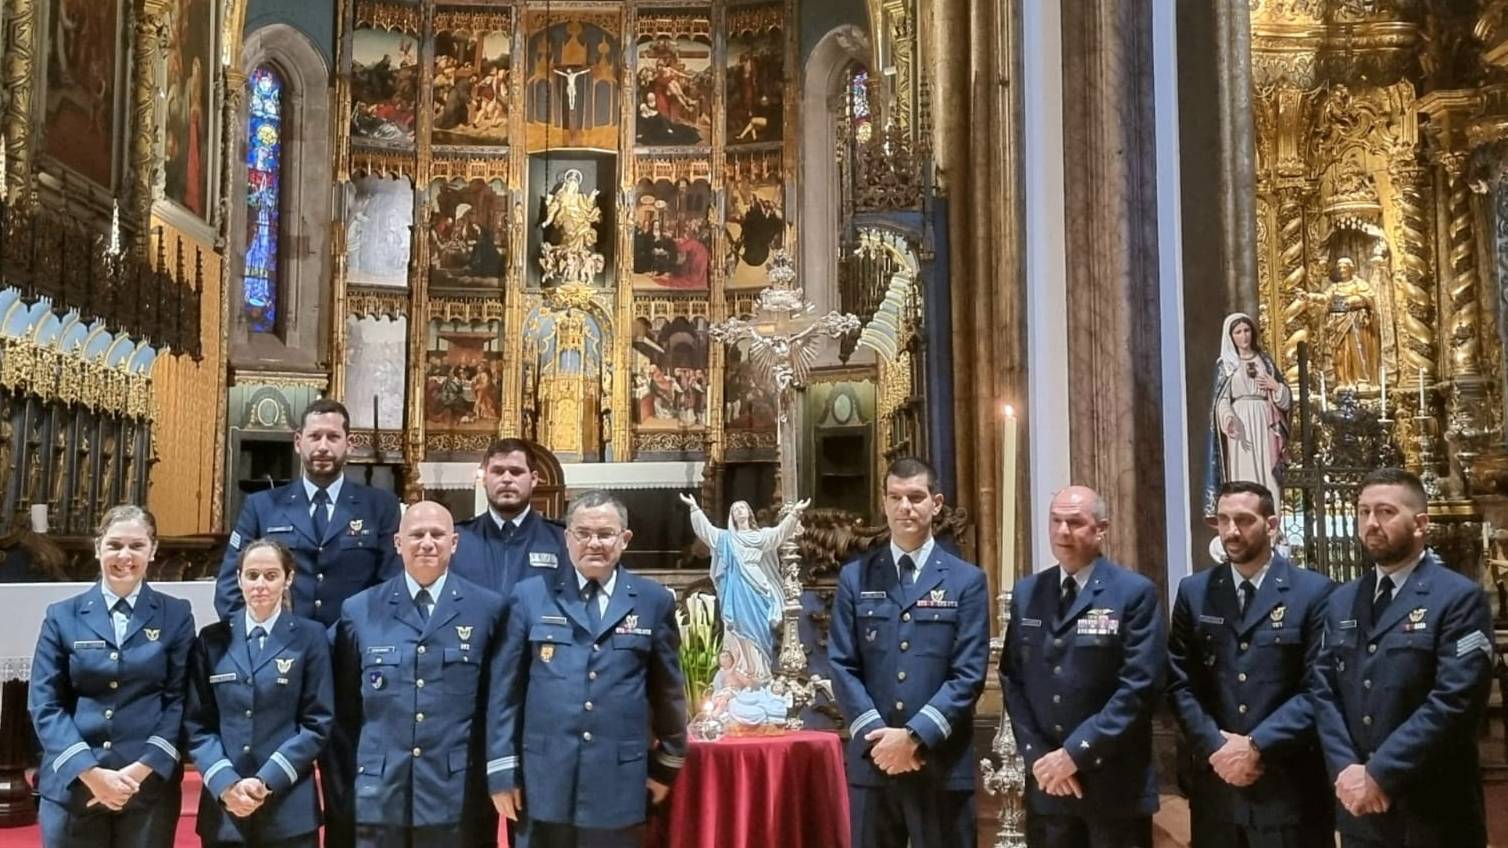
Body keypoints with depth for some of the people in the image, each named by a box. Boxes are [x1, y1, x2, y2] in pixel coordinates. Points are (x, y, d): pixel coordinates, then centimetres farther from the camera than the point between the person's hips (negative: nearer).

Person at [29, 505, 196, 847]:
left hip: (150, 787, -1)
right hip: (72, 785, 1)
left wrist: (141, 769, -12)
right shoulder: (62, 616, 6)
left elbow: (180, 699, 0)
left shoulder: (176, 615, 4)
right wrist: (90, 772, -11)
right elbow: (44, 704, 0)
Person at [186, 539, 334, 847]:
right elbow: (197, 724, 4)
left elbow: (318, 724, -3)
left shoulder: (310, 637, 1)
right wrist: (225, 782, -10)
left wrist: (267, 780, -12)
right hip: (222, 806, 2)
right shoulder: (212, 640, 8)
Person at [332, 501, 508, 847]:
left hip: (459, 797, -1)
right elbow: (344, 706, 11)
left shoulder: (488, 609, 1)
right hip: (380, 796, 2)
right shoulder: (360, 610, 6)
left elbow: (499, 701, 2)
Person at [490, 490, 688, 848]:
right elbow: (508, 688, 4)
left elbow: (667, 688, 10)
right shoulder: (530, 596, 3)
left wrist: (666, 764, 12)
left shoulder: (654, 601, 4)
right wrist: (503, 769, 1)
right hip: (543, 782, 0)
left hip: (619, 783, 0)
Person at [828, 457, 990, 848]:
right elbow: (842, 666, 1)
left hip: (942, 763, -1)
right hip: (872, 760, 2)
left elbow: (969, 675, -6)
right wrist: (876, 734, -11)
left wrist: (915, 736, -14)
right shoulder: (854, 578, 7)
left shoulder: (967, 581, 1)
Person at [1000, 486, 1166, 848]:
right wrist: (1037, 755, -6)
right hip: (1046, 781, 4)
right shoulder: (1026, 594, 8)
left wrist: (1077, 753, -16)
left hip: (1115, 784, -4)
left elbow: (1139, 686, -13)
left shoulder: (1135, 593, -6)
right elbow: (1013, 680, 7)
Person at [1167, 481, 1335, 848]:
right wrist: (1215, 746, -10)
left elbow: (1318, 687, -8)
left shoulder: (1314, 591, -2)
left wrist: (1257, 746, -14)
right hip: (1214, 779, 2)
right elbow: (1180, 681, 3)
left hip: (1290, 784, -2)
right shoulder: (1194, 591, 6)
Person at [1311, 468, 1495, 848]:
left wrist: (1379, 774, -18)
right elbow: (1323, 690, 5)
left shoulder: (1460, 598, -8)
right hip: (1358, 804, 5)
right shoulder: (1341, 602, 10)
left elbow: (1455, 699, -17)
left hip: (1432, 808, -5)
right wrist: (1345, 768, -10)